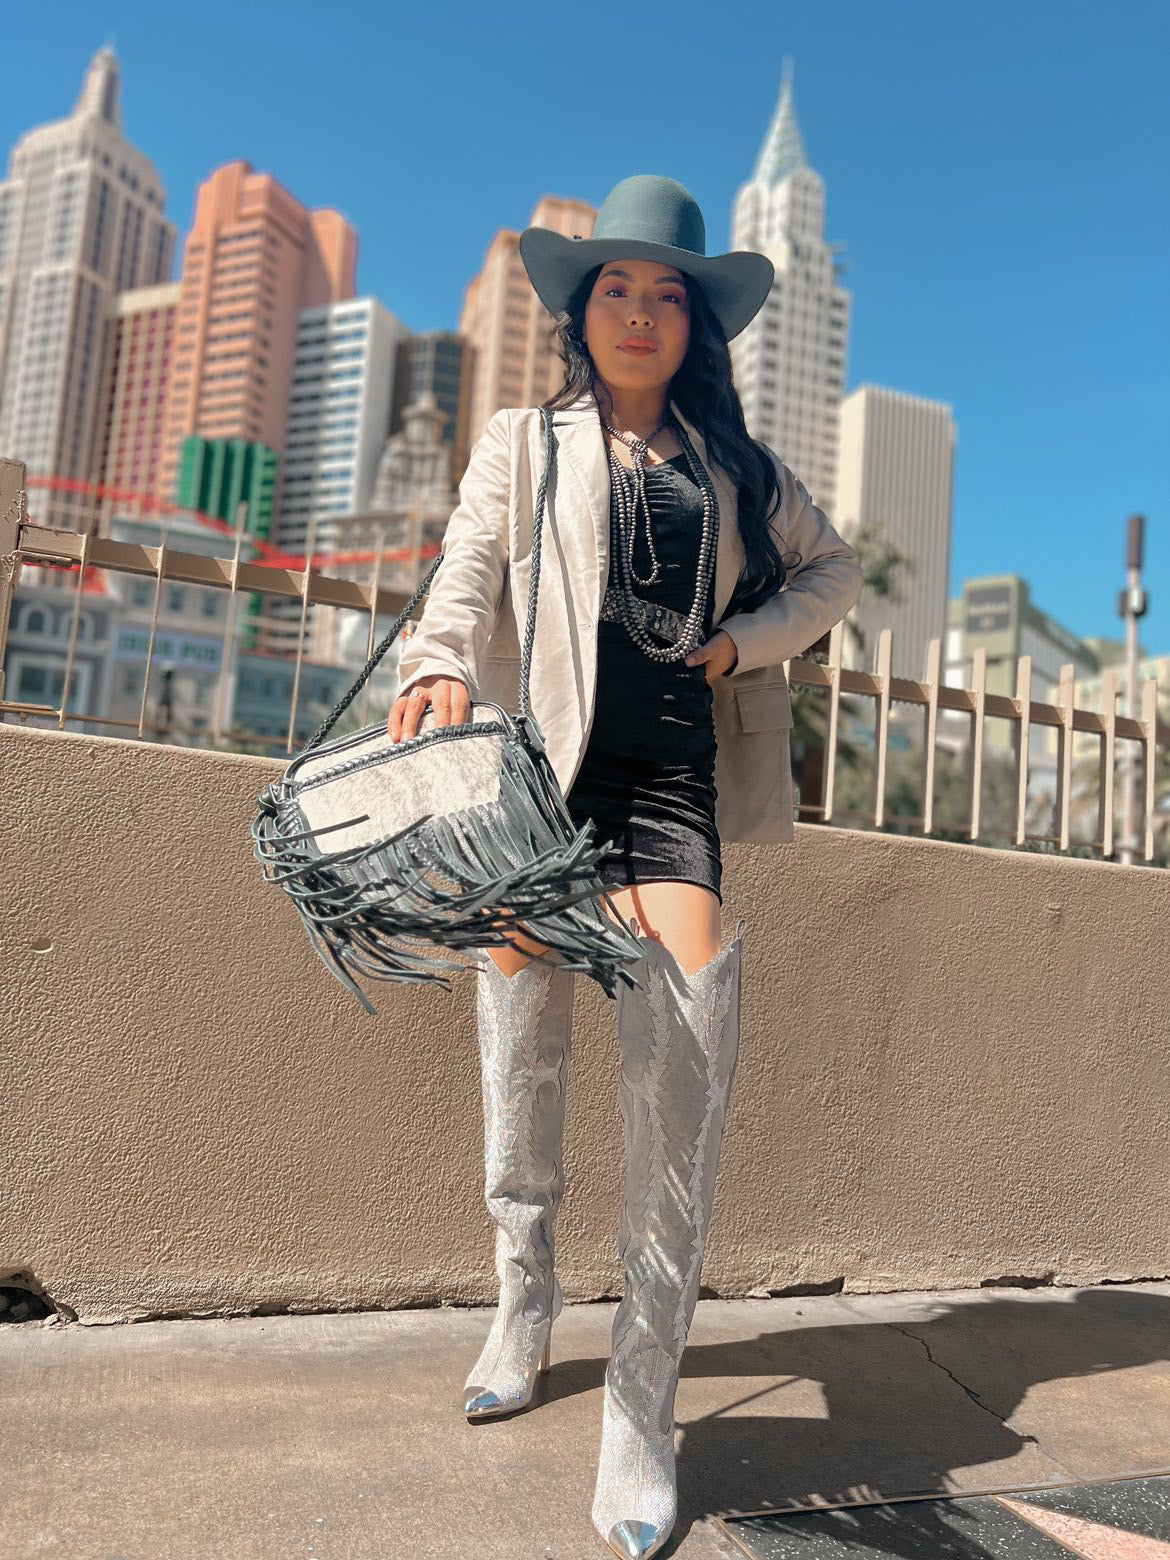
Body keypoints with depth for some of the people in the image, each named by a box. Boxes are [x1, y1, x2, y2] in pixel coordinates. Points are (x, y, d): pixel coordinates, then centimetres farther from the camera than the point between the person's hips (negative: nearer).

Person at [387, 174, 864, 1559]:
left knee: (690, 996, -20)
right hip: (545, 758, 0)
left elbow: (832, 570, 28)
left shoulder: (737, 466, 24)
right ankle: (523, 1299, 24)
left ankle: (642, 1397, -12)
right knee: (527, 992, -2)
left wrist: (745, 640, 8)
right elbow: (467, 574, 2)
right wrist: (435, 666, -20)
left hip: (674, 765, 1)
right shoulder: (522, 446, 19)